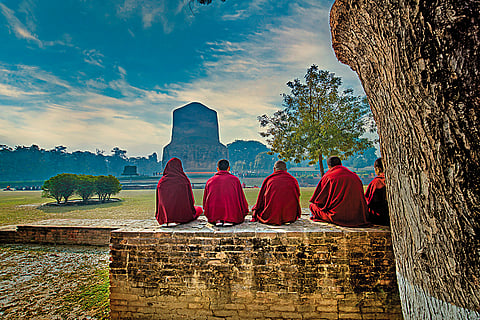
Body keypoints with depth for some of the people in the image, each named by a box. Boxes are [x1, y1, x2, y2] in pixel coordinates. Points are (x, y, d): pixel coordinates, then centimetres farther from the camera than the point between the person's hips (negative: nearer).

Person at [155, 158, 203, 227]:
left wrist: (158, 215, 18)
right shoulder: (184, 180, -10)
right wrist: (192, 210, 14)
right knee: (199, 209, 23)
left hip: (166, 213, 5)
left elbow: (159, 201, 3)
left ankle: (166, 221, 15)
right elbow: (190, 198, -4)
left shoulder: (162, 181, -3)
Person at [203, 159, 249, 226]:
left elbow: (205, 200, 16)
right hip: (233, 213, -2)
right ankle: (228, 220, -3)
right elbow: (241, 198, 10)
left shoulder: (210, 180, 10)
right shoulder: (235, 179, 6)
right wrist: (244, 212, 26)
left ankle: (217, 220, 1)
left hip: (213, 213, 3)